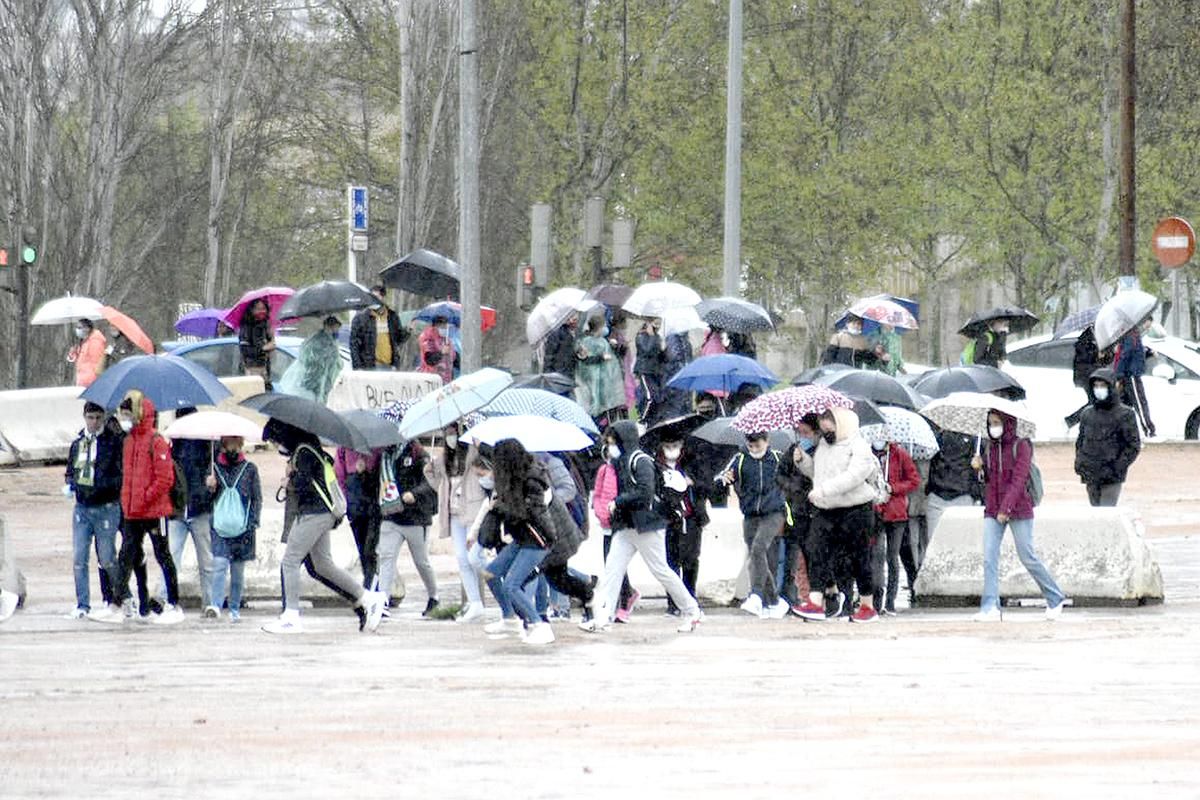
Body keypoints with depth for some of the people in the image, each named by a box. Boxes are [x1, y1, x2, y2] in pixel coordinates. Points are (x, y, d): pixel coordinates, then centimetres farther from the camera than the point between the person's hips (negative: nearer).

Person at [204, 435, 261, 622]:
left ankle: (235, 610, 14)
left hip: (242, 528, 0)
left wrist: (253, 524, -4)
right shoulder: (215, 468, 7)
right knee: (219, 565, -16)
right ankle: (215, 605, -24)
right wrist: (209, 488, -11)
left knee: (238, 571, 6)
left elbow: (257, 499, 6)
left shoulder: (249, 469, 5)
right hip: (219, 528, 0)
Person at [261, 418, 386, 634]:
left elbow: (301, 484, -22)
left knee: (290, 561, -7)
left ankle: (291, 616, -7)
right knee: (323, 564, 14)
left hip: (314, 513, -10)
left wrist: (288, 482, -2)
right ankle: (368, 599, 17)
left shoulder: (304, 452, -14)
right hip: (320, 513, 10)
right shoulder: (301, 450, 18)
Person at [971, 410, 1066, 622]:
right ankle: (990, 608, -13)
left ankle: (1055, 599, 18)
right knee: (989, 558, -9)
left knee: (1027, 557, 0)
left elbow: (1018, 480, -15)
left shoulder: (1021, 446, -7)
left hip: (1018, 509, -5)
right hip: (993, 510, 5)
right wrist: (979, 467, -4)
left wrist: (1006, 508, -22)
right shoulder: (990, 447, 12)